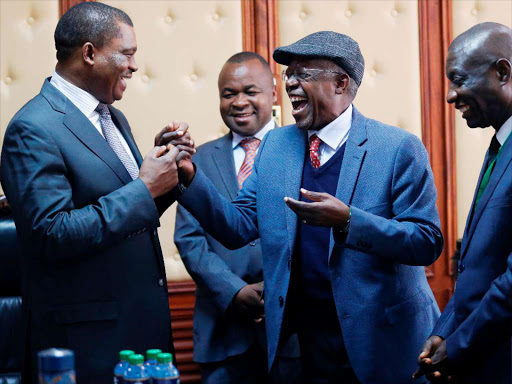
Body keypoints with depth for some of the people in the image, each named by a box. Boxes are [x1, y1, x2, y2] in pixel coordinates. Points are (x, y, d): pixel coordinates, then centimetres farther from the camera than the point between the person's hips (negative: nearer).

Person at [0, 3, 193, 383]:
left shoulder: (113, 119, 13)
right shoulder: (34, 129, -15)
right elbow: (52, 234, -23)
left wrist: (165, 165, 1)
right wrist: (144, 189, -20)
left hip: (143, 321, 8)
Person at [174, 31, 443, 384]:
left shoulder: (399, 148, -10)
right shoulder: (275, 145, 5)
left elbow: (427, 242, -15)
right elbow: (238, 227, 1)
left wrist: (347, 220, -28)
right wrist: (191, 177, -15)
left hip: (382, 343, -4)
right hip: (308, 339, 5)